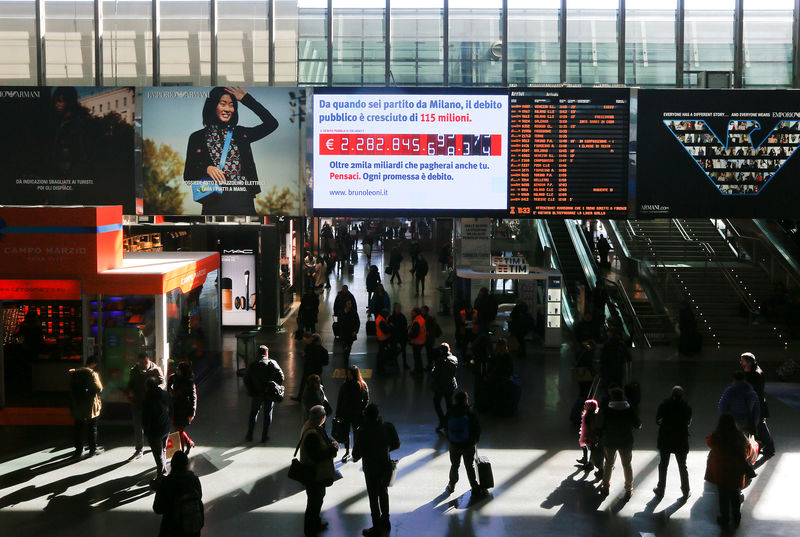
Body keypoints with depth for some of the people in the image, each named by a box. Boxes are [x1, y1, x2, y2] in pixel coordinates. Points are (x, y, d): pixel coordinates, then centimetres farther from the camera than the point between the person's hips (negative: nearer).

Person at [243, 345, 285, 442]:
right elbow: (281, 377, -14)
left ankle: (249, 435, 21)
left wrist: (251, 391, 11)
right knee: (268, 414, 12)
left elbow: (246, 380, 0)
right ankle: (265, 436, 16)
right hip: (269, 394, -1)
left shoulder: (252, 365, -2)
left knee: (253, 413, 17)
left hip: (256, 394, 1)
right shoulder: (272, 363, -7)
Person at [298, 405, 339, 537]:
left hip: (318, 473, 10)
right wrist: (333, 449, -22)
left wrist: (331, 443, -5)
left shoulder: (310, 426, -1)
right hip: (314, 476, -10)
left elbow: (322, 441, 14)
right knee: (315, 502, 7)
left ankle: (316, 523, 46)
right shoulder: (311, 434, -33)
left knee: (318, 498, 27)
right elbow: (317, 456, -32)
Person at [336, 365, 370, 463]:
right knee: (346, 433, 9)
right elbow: (339, 400, 2)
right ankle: (347, 452, 26)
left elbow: (366, 401, -1)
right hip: (345, 414, 2)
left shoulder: (362, 386, -7)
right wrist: (338, 415, -1)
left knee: (356, 433, 9)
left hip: (357, 415, -2)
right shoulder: (345, 385, -2)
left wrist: (361, 411, -12)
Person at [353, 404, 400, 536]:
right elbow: (396, 445, 2)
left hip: (371, 470, -5)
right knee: (383, 493, 26)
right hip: (386, 465, 5)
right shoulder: (388, 427, -12)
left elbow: (356, 455, -20)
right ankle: (385, 522, 41)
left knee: (373, 498, 12)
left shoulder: (362, 432, -25)